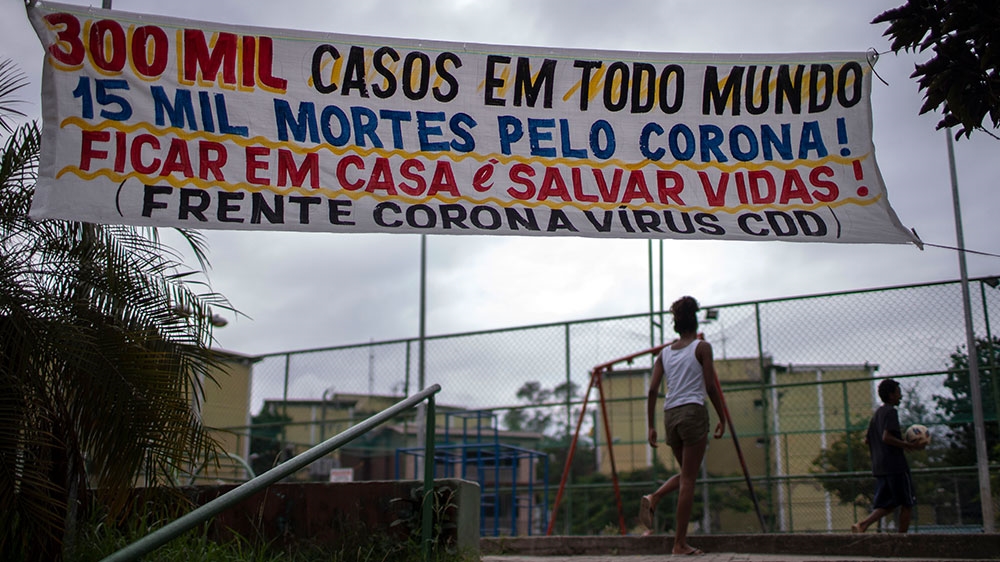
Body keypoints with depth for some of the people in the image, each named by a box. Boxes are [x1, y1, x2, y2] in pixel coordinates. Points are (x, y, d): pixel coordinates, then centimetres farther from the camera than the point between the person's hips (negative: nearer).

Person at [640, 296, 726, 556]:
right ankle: (680, 543, -1)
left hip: (670, 415, 5)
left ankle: (653, 498, -3)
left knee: (686, 474, 22)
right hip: (693, 412, -5)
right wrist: (722, 419, 4)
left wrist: (650, 426, 9)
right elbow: (710, 386, -5)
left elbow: (652, 390, 6)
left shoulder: (664, 353, 12)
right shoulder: (702, 347, 0)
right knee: (688, 479, -2)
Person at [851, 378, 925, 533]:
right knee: (907, 504, 2)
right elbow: (886, 437, -21)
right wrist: (910, 446, -17)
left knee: (889, 504, 7)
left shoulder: (876, 413, 19)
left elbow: (867, 439, 21)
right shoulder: (891, 411, -8)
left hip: (879, 467, 8)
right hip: (895, 465, -8)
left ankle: (862, 524, -13)